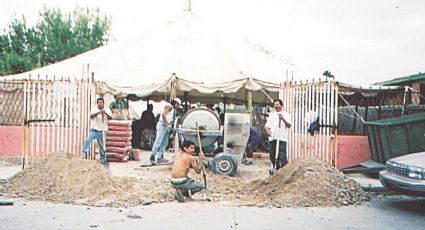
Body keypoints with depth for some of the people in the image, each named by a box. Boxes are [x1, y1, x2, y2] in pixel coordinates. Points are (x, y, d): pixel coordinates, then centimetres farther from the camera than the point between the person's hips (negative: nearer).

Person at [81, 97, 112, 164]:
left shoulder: (107, 110, 3)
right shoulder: (94, 109, 0)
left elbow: (110, 118, -13)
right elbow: (91, 116, -19)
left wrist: (106, 113, -33)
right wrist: (98, 112, -35)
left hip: (102, 131, 1)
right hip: (94, 129, -1)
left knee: (102, 145, 7)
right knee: (88, 140, -23)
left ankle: (103, 158, 20)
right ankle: (84, 153, -18)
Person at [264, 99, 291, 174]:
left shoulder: (286, 114, 6)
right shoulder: (271, 114, 18)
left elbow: (289, 125, -6)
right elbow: (267, 125, 14)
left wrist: (283, 119, -22)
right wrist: (267, 130, -9)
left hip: (282, 138, -4)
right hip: (272, 138, 4)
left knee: (282, 155, -10)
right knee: (272, 155, 8)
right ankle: (275, 168, 22)